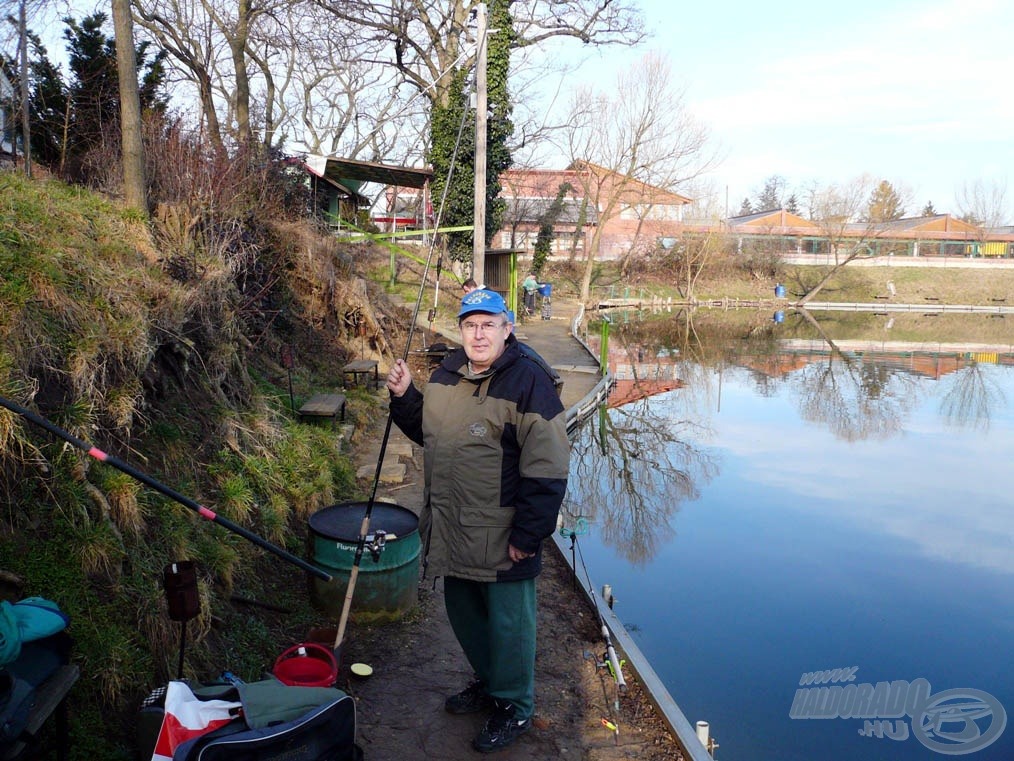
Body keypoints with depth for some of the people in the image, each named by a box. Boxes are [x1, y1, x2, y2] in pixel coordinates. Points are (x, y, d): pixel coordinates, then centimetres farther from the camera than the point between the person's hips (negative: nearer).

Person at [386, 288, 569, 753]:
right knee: (463, 610, 23)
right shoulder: (446, 374, 5)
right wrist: (404, 396, 3)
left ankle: (514, 707, 30)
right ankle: (488, 683, 46)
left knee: (507, 621, 8)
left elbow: (546, 469, -19)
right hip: (451, 529, 8)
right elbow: (427, 431, 21)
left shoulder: (528, 381, -17)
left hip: (501, 536, -7)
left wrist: (527, 534, -18)